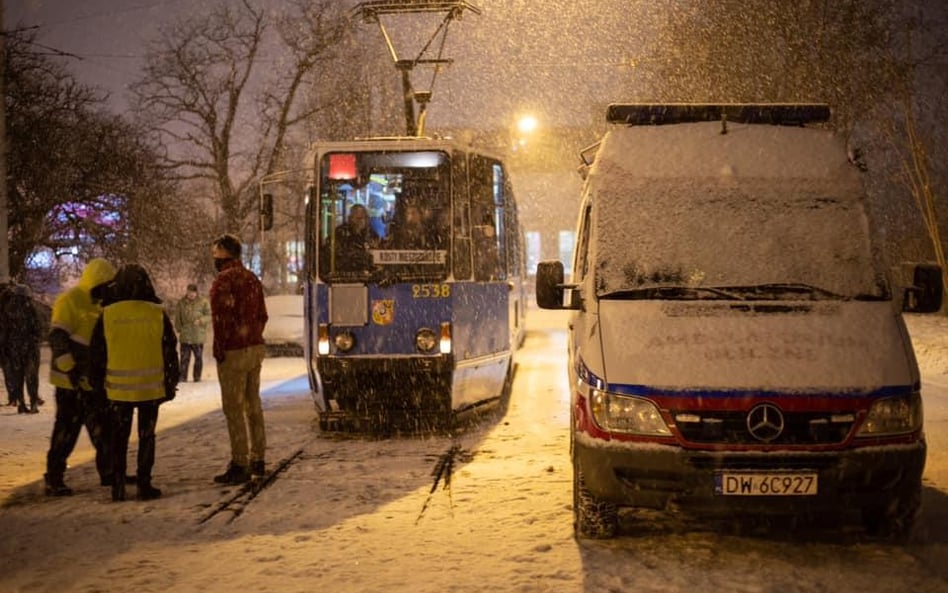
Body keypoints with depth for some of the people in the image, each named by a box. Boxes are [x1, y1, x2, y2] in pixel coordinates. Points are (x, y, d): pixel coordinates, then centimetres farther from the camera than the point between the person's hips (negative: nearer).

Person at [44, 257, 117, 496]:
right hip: (71, 381, -8)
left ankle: (108, 472, 24)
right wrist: (70, 369, -24)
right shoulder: (69, 301, -13)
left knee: (103, 428, 13)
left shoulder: (98, 304, 14)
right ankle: (53, 480, 2)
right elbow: (57, 339, -20)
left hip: (94, 380, 8)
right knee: (66, 430, -5)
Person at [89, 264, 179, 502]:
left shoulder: (108, 315, -3)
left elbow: (96, 353, 3)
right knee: (146, 437, 9)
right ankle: (144, 485, 8)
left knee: (119, 438, 11)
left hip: (118, 388, 0)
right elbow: (170, 352, 0)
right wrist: (170, 384, 9)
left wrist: (97, 383, 14)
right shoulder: (157, 314, -3)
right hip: (151, 387, 0)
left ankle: (118, 487, 10)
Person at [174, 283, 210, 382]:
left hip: (198, 336, -1)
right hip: (185, 336, 1)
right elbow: (177, 317, 11)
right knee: (184, 357, -1)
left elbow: (209, 316, -2)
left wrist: (200, 320, -19)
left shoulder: (203, 302, -1)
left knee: (198, 357, 6)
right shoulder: (181, 302, 7)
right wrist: (180, 329, 0)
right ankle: (182, 377, 3)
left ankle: (197, 377, 15)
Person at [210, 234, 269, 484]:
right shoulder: (252, 278, 13)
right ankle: (257, 460, 23)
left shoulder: (223, 280, -13)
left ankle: (239, 465, -4)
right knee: (253, 403, 16)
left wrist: (219, 350, -11)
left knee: (233, 408, -4)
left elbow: (220, 318, -18)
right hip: (255, 348, 8)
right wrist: (254, 339, 18)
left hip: (233, 352, -8)